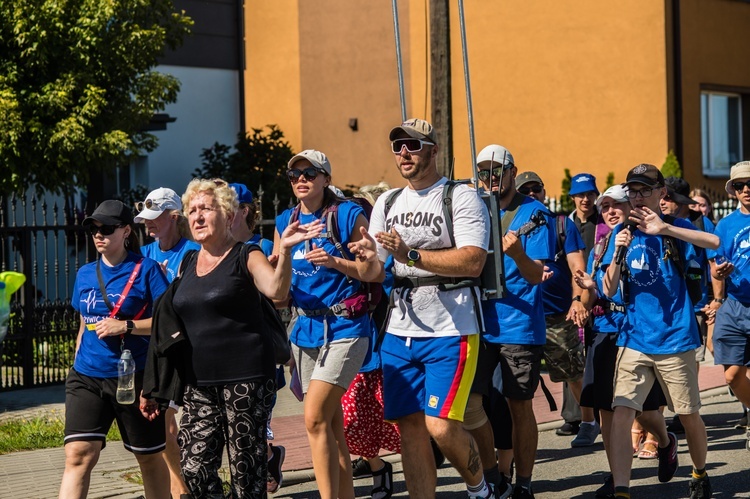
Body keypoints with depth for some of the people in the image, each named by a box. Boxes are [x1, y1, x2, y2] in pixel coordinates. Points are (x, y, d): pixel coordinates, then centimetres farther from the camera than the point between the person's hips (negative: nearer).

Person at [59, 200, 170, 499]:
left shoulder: (146, 269, -4)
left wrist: (126, 326, -19)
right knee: (78, 455, -10)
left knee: (149, 457, 10)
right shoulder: (85, 274, 11)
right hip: (87, 376, 4)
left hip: (134, 376, -4)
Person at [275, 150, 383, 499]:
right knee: (331, 423, 11)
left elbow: (376, 272, -7)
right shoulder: (285, 222, 10)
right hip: (305, 328, 6)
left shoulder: (348, 215, -6)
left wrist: (335, 262, -21)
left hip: (344, 327, -6)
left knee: (315, 417, -17)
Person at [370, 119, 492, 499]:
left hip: (450, 330, -6)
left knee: (441, 426, -13)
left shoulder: (461, 198, -5)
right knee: (409, 428, 4)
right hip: (399, 332, 6)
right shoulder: (387, 203, 16)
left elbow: (473, 261, -18)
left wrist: (411, 256, -22)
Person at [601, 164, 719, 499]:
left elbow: (715, 242, -22)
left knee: (688, 415, 10)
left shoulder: (674, 229, -2)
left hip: (674, 338, -2)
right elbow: (608, 289, 4)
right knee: (622, 412, -12)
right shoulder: (622, 234, 7)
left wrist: (663, 228, -29)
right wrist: (618, 253, -14)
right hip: (635, 340, 2)